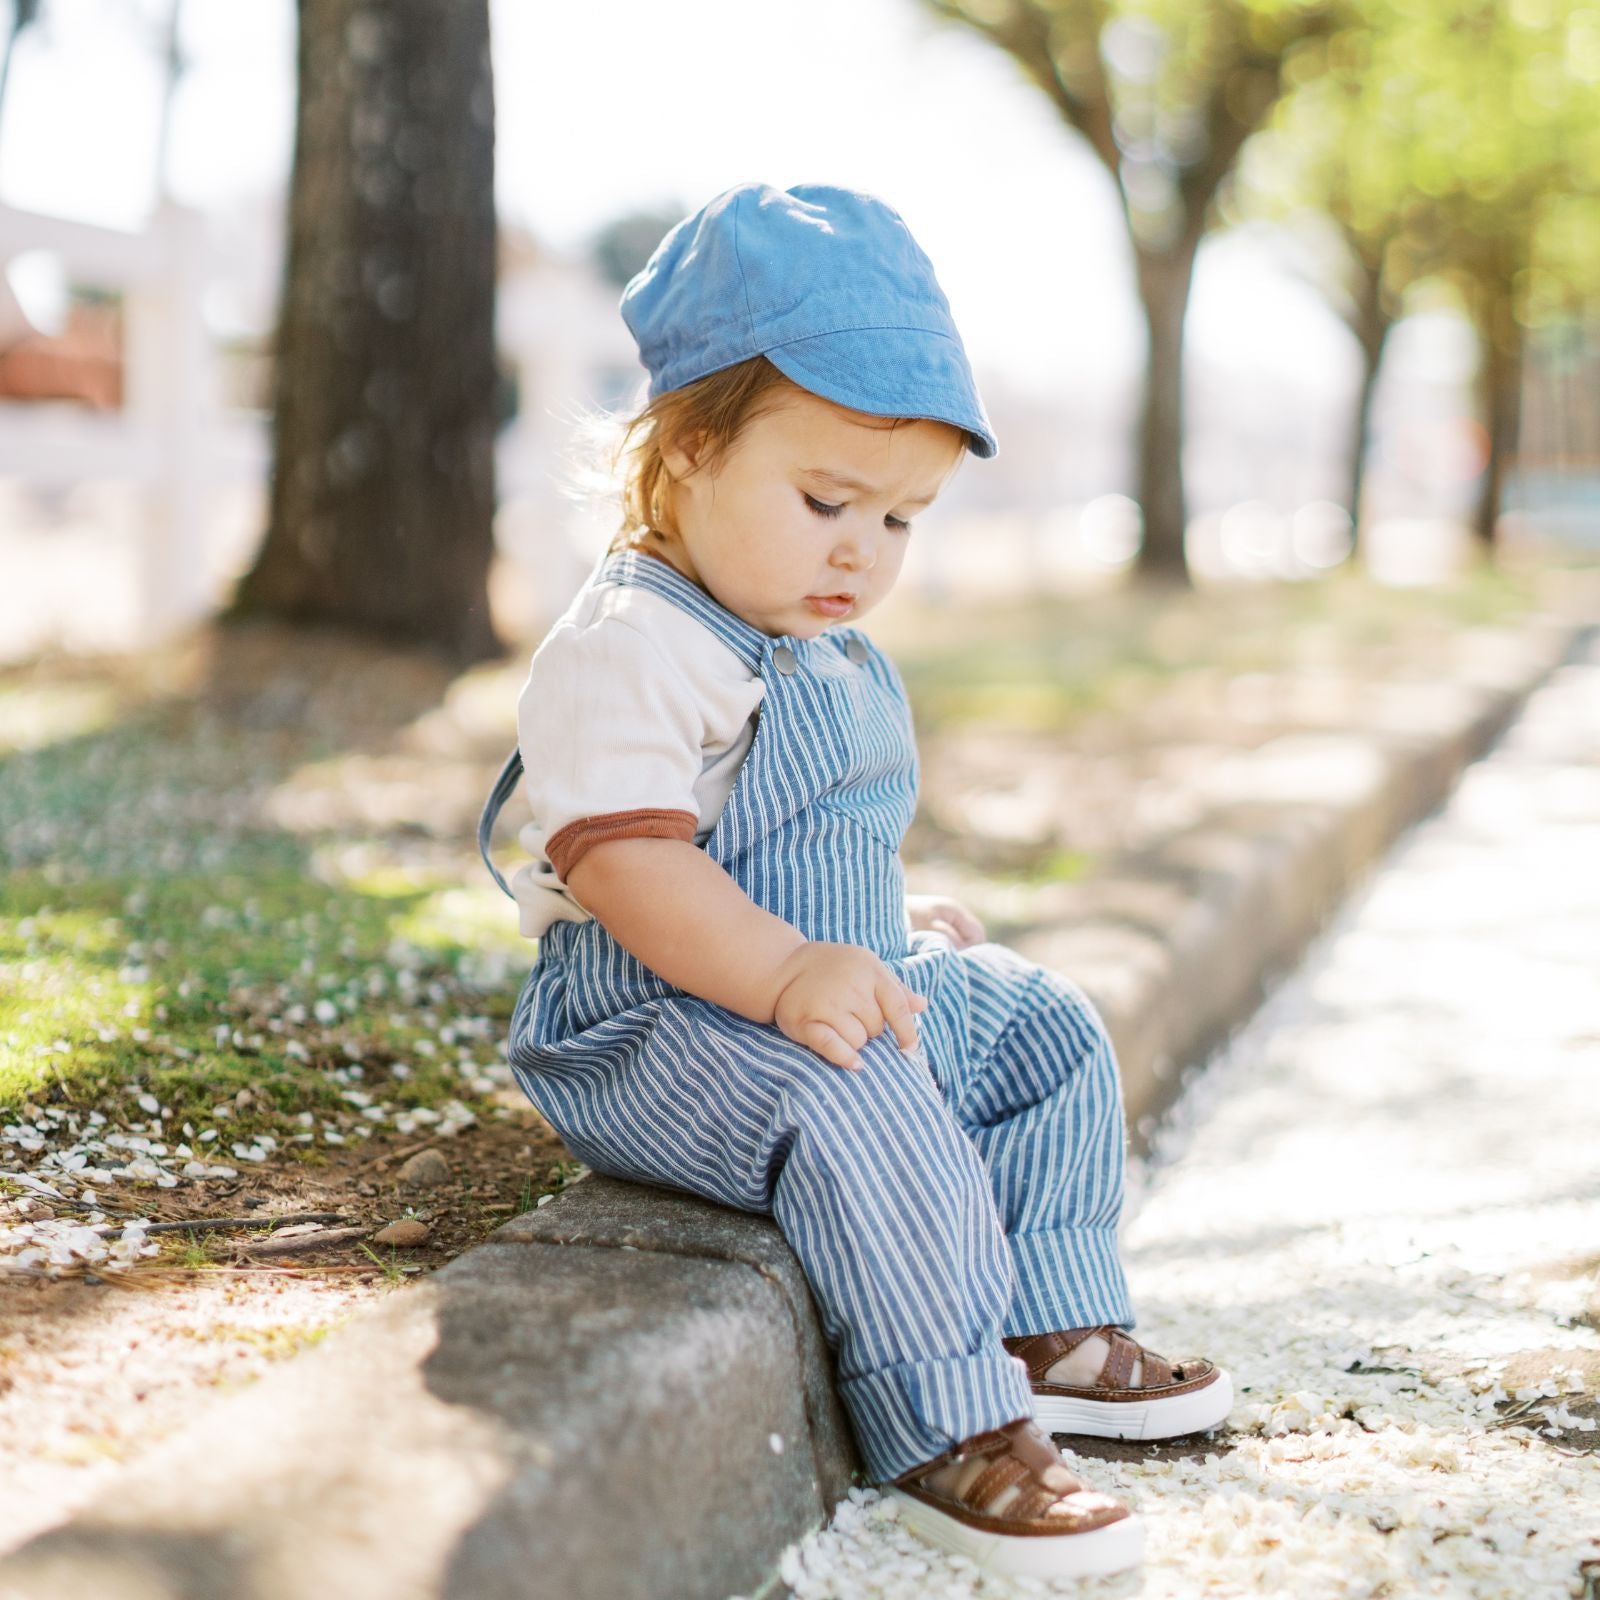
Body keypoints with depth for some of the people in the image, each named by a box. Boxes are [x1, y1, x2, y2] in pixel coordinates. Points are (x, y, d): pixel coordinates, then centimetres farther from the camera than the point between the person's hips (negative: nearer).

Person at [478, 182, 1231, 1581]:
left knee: (1047, 1033, 13)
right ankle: (951, 1433, -23)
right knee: (863, 1115, -34)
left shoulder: (828, 657, 16)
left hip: (849, 981, 10)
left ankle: (1052, 1332, 19)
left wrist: (903, 922, 18)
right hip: (662, 1024, -10)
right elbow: (628, 863, -29)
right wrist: (784, 972, -38)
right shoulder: (626, 651, -19)